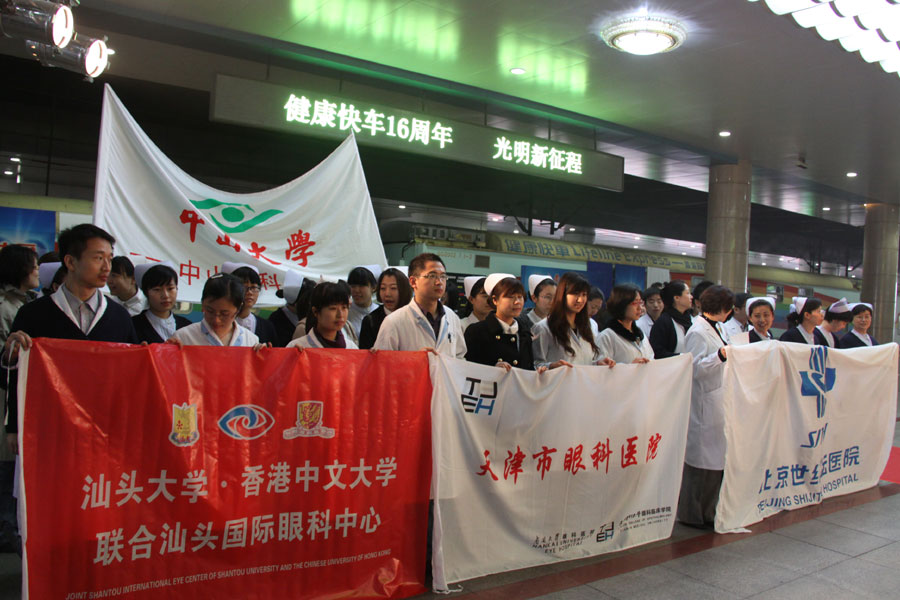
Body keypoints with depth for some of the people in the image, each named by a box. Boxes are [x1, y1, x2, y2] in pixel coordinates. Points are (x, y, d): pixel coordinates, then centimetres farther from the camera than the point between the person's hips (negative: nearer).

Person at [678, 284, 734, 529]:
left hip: (716, 405, 10)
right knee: (700, 462, -3)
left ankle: (707, 512, 23)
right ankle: (691, 515, 9)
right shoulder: (697, 332, -14)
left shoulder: (712, 329, 17)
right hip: (703, 405, -10)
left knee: (716, 460, 13)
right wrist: (721, 355, -30)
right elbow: (696, 368, -21)